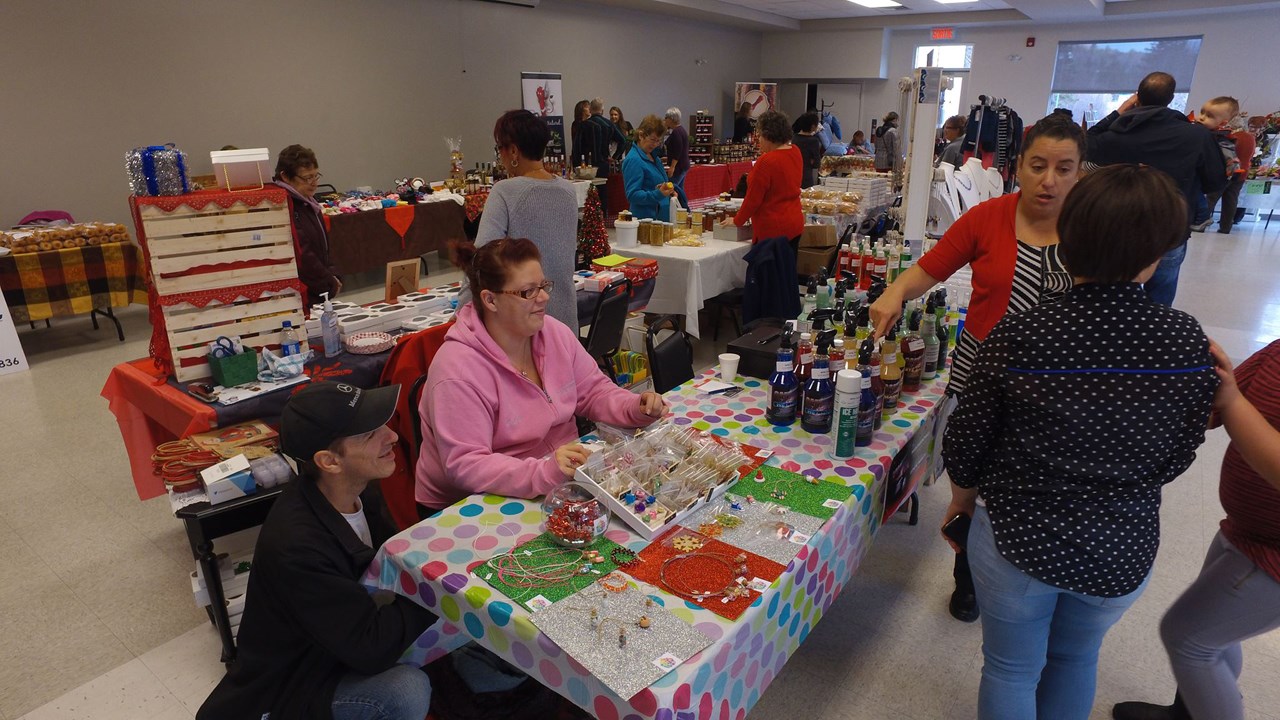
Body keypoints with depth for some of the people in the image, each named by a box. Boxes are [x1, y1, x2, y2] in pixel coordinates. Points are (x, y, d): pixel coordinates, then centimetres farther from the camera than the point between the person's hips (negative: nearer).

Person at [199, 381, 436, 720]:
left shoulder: (360, 493, -8)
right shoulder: (296, 545, -32)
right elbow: (370, 649, -29)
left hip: (344, 646, 8)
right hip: (285, 692, -7)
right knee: (408, 691, -32)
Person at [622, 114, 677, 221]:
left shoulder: (653, 156, 13)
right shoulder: (633, 160, -15)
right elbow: (632, 195, -21)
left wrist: (669, 191, 8)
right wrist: (658, 194, -32)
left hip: (662, 216, 9)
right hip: (645, 218, -9)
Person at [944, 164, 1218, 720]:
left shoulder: (1017, 336, -22)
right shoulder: (1189, 342, -14)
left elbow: (966, 441, -13)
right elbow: (1179, 455, -2)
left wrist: (962, 497, 8)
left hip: (1018, 540, -2)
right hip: (1123, 552, 3)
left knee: (1011, 670, 20)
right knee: (1076, 659, 30)